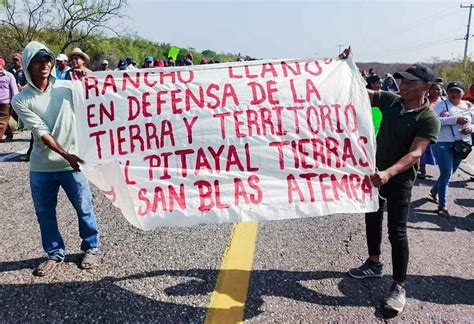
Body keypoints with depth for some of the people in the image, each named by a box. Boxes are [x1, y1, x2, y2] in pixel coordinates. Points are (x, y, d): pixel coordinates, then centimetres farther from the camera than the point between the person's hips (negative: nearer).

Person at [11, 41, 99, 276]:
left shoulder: (66, 87, 0)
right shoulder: (21, 100, -3)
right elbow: (41, 132, -12)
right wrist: (65, 155, -23)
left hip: (72, 162, -1)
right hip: (41, 167, 2)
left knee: (84, 208, 8)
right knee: (44, 213, 12)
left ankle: (91, 248, 29)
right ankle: (54, 253, 31)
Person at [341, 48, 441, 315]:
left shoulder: (429, 119, -18)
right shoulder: (390, 100, -3)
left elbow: (415, 154, -28)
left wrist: (388, 173, -44)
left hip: (400, 179, -6)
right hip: (376, 171, 6)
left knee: (397, 231, -4)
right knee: (372, 219, 18)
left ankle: (399, 287, 9)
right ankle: (375, 264, 38)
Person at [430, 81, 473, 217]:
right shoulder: (442, 105, -6)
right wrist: (455, 119, -26)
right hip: (444, 144, -6)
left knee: (448, 174, 17)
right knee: (446, 175, -7)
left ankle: (434, 190, 43)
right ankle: (442, 206, 3)